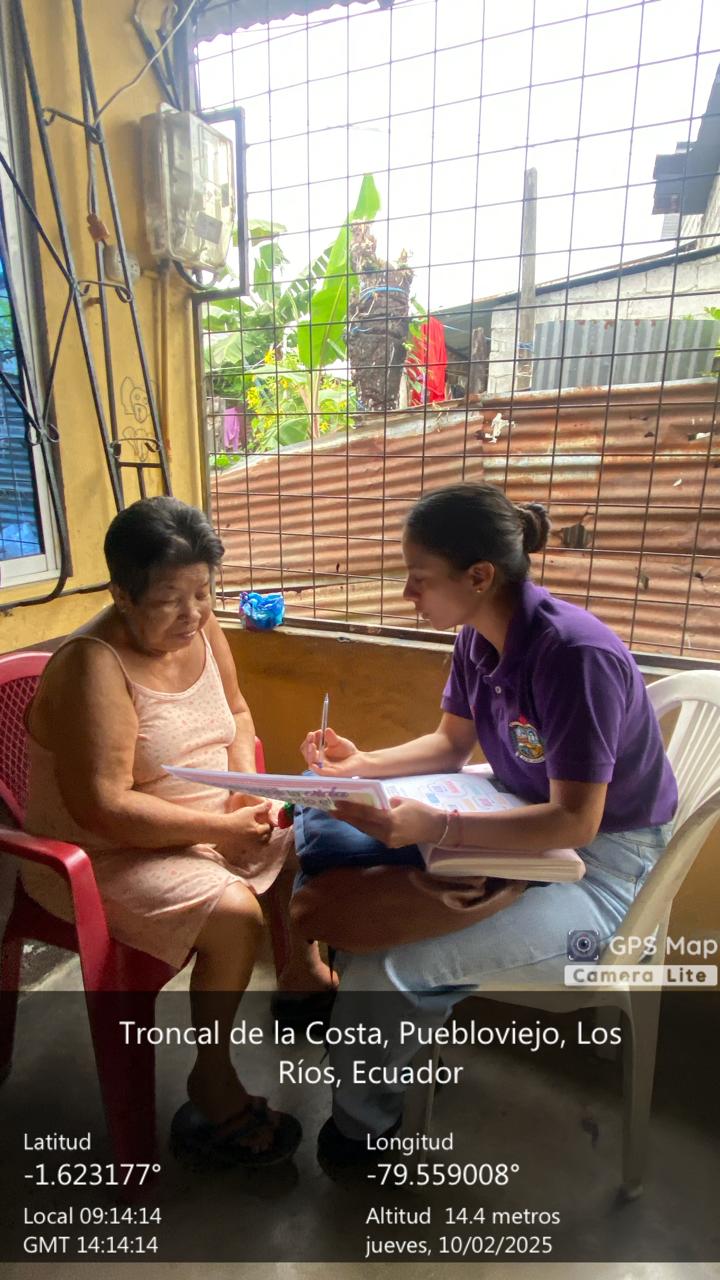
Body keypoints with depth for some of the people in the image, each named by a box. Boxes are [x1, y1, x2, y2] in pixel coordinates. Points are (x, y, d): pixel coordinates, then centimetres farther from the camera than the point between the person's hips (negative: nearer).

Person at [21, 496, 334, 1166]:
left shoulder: (198, 627, -5)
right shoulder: (92, 667, -27)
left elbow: (235, 714, 10)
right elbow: (103, 809, -28)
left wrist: (249, 788, -7)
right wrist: (220, 827, -23)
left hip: (208, 823, 8)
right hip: (105, 857, -7)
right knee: (235, 913, -26)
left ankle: (301, 973, 29)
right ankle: (212, 1090, 1)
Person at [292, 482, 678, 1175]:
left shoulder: (576, 655, -28)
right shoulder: (477, 638, -3)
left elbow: (575, 822, -27)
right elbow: (450, 742, 9)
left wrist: (433, 828, -37)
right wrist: (363, 765, -5)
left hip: (602, 863, -8)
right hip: (526, 825, 8)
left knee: (383, 967, -20)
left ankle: (360, 1124, 12)